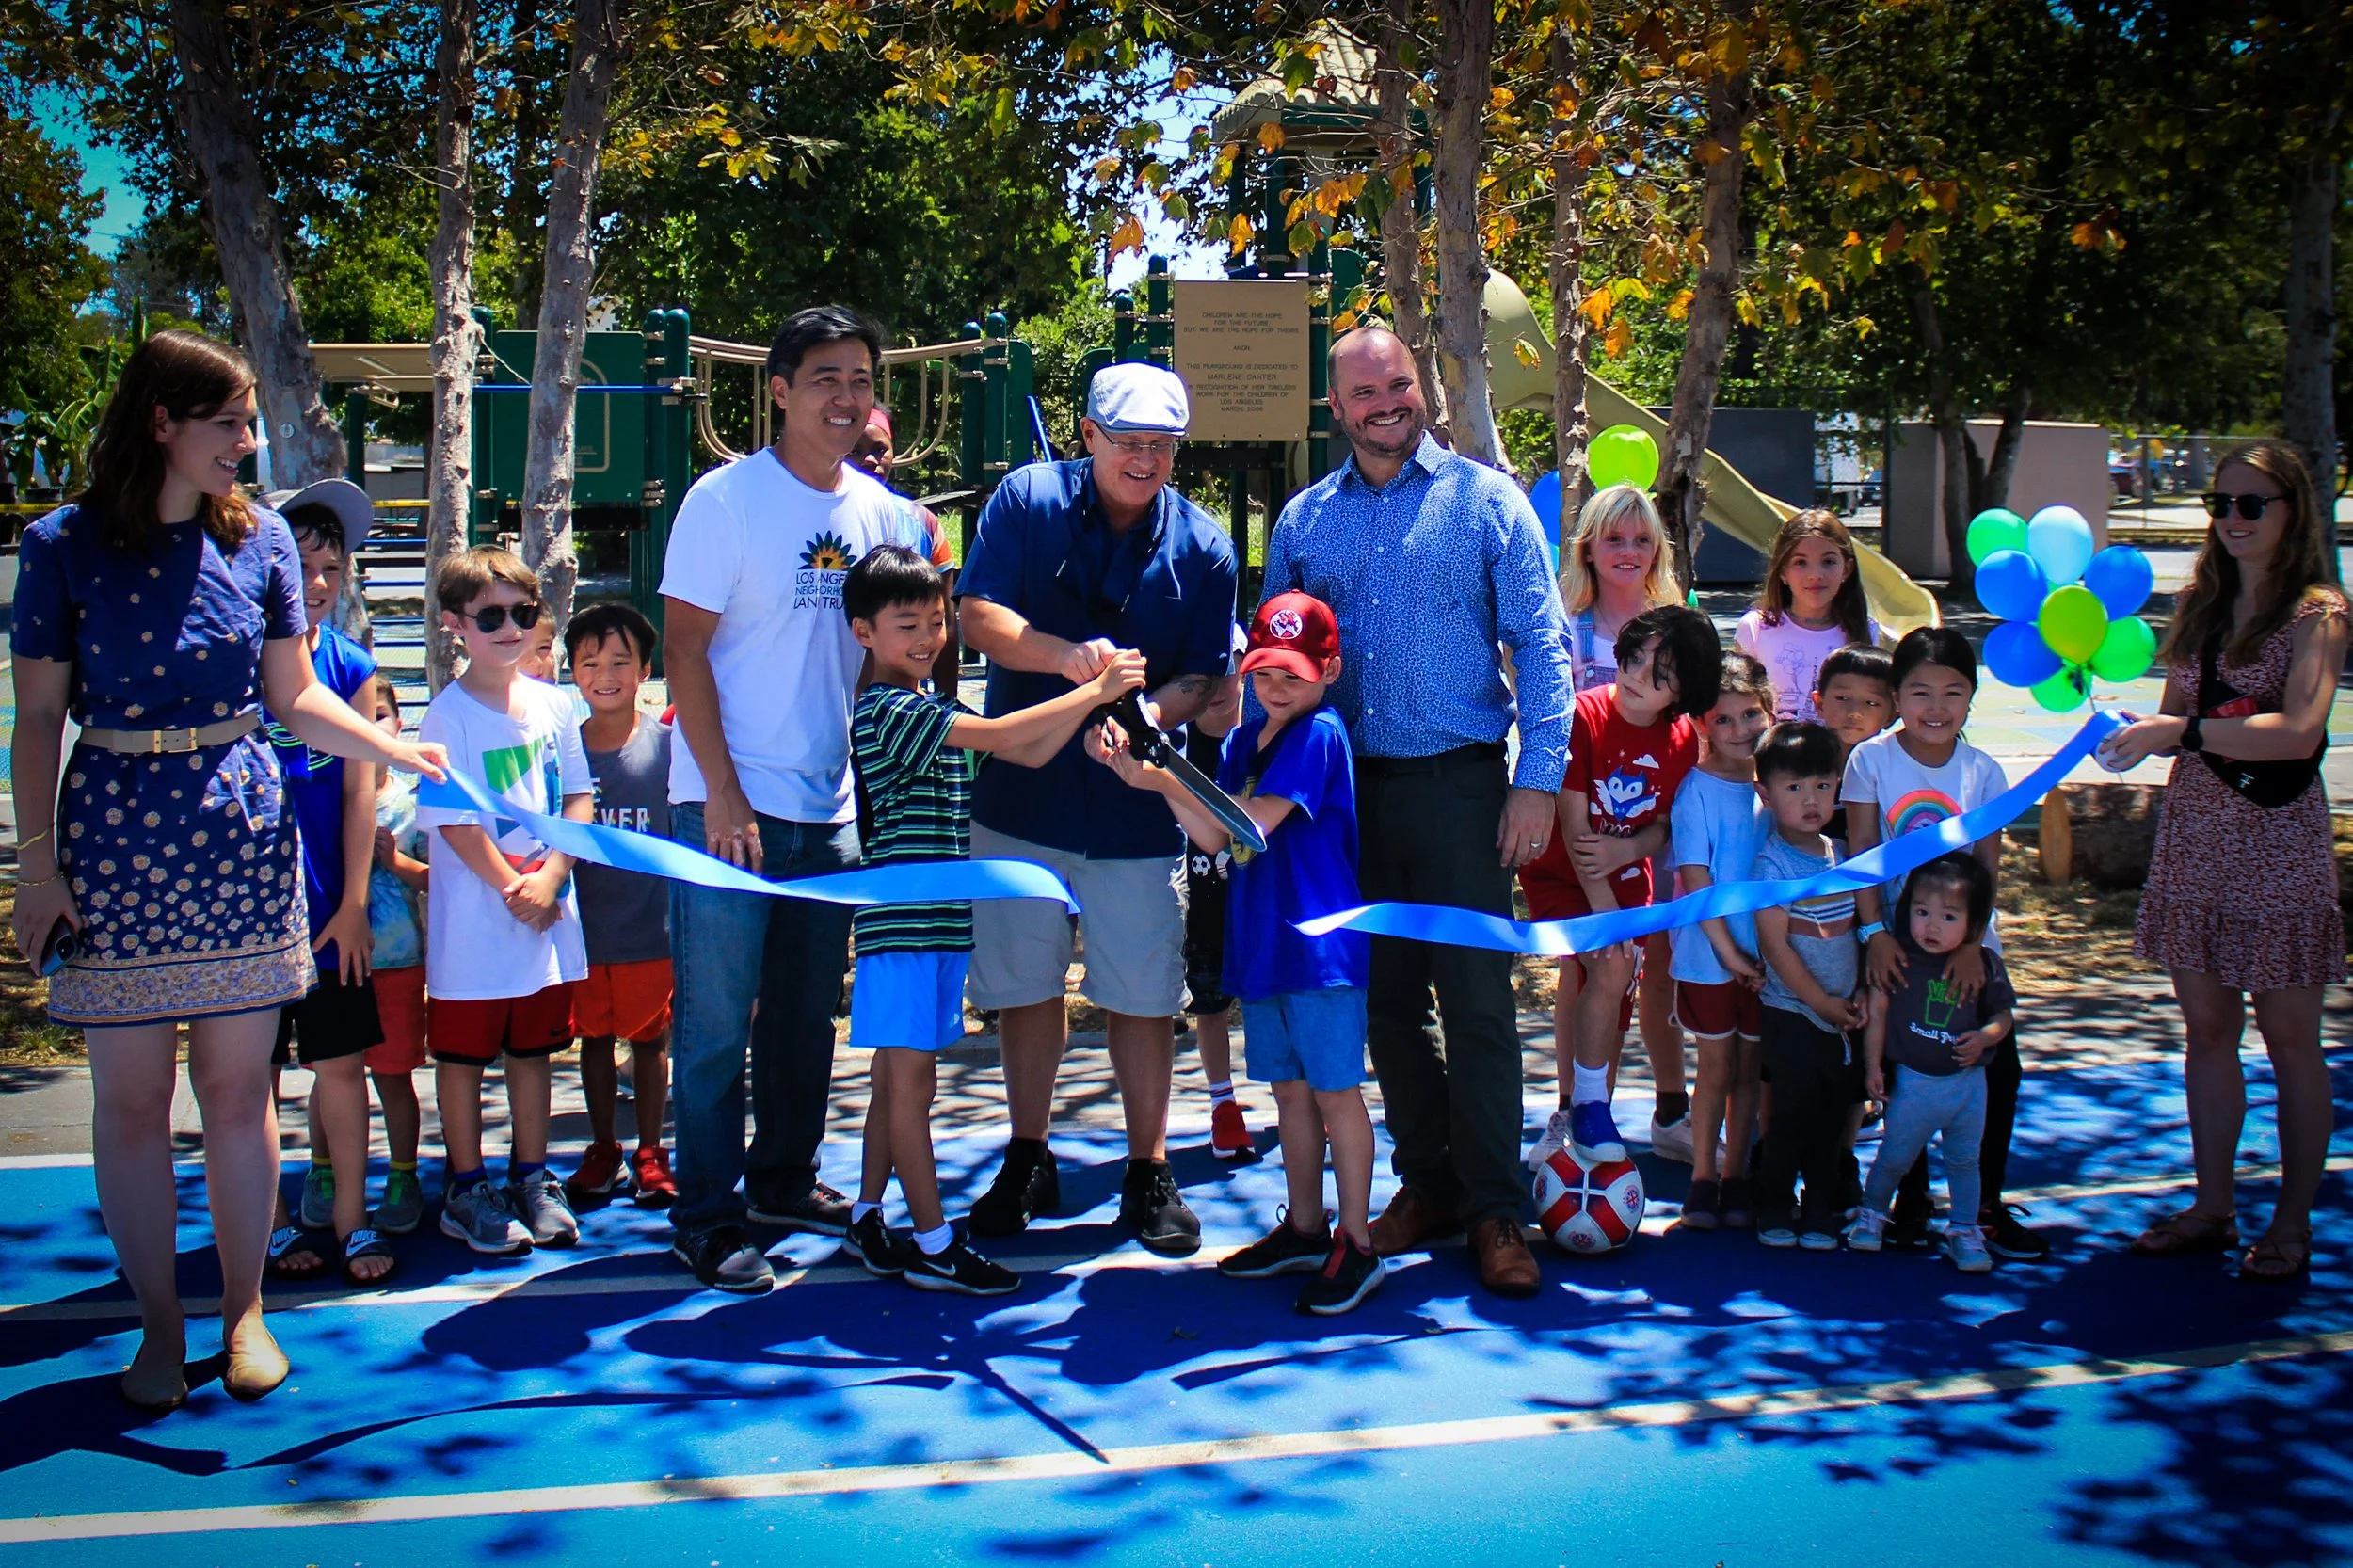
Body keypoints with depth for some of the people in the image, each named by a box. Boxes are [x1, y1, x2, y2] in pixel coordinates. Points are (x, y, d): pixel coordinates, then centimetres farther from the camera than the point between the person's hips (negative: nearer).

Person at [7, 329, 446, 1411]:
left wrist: (408, 752, -6)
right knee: (130, 1097, 4)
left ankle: (244, 1310, 20)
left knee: (238, 1085, 6)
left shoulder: (258, 538, 5)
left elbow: (295, 697, 7)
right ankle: (158, 1323, 18)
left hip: (242, 835, 2)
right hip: (114, 842, -1)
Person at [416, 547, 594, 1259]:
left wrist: (550, 877, -9)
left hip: (548, 916, 5)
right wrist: (513, 888, -15)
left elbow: (579, 798, 5)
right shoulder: (449, 715, -10)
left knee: (535, 1048, 14)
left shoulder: (553, 704, 5)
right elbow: (453, 822, -13)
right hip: (474, 920, -5)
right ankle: (466, 1189, 17)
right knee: (464, 1054, 6)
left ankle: (531, 1180, 26)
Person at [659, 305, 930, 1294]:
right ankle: (706, 1218, 11)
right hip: (729, 806, -5)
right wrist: (723, 793, -15)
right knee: (716, 1023, 0)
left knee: (808, 1017, 15)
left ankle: (784, 1183, 30)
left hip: (836, 809, 5)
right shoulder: (726, 500, -8)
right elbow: (686, 649, -10)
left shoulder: (884, 511, 7)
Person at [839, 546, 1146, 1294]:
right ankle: (933, 1247, 0)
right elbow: (999, 735, -21)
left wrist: (1093, 693, 0)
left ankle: (867, 1220, 22)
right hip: (900, 921, -9)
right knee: (909, 1076, -4)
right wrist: (1093, 692, -19)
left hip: (943, 922, 9)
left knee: (902, 1076, 13)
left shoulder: (936, 707, 15)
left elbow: (1030, 755, 11)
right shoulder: (883, 711, -13)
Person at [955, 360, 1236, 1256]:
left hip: (1135, 805, 0)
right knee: (1024, 983, 11)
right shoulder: (1026, 501, -3)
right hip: (1022, 792, 1)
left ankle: (1148, 1172, 19)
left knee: (1144, 994, 4)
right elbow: (978, 617, -10)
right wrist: (1065, 657, -28)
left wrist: (1146, 715, -25)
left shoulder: (1201, 548, -1)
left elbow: (1201, 679, -3)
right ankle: (1028, 1163, 27)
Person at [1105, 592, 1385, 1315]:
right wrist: (1153, 777, -5)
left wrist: (1167, 780, -13)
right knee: (1290, 1089, 15)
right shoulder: (1244, 742, 12)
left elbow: (1255, 821, -18)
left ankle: (1356, 1244, 6)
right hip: (1262, 943, 8)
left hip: (1319, 944, -8)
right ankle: (1304, 1229, 27)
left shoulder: (1321, 734, -12)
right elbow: (1216, 837, 5)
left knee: (1335, 1091, -2)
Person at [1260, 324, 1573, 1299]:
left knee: (1477, 1000, -4)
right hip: (1346, 789, 4)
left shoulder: (1485, 500, 1)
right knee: (1385, 1000, 10)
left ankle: (1493, 1209, 6)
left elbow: (1540, 647, -2)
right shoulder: (1303, 520, 11)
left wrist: (1538, 779, -10)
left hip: (1457, 781, -3)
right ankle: (1427, 1182, 23)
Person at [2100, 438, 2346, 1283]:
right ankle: (2212, 1207, 21)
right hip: (2194, 834, 6)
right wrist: (2123, 723, -5)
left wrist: (2177, 730, -27)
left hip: (2278, 842, -6)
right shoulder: (2200, 605, 10)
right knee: (2206, 1029, 11)